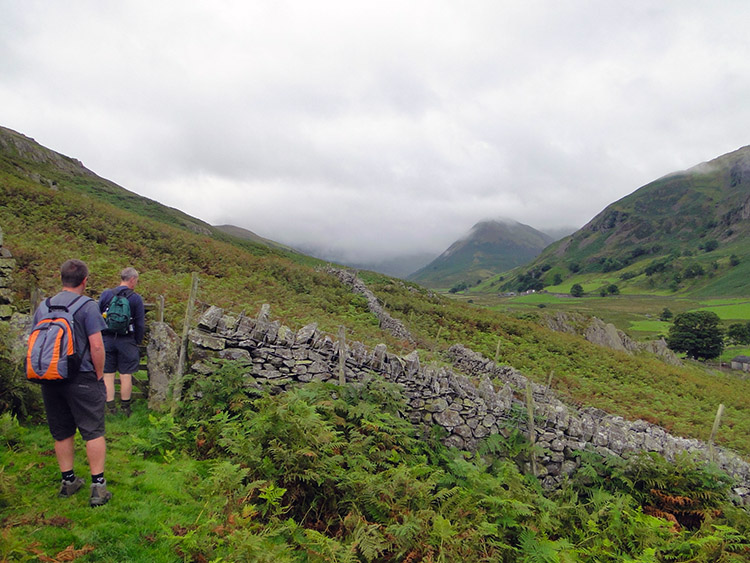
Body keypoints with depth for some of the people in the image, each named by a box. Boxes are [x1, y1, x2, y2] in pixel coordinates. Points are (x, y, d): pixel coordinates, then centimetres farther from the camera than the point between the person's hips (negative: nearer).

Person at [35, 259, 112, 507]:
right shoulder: (87, 306, -12)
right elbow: (96, 346, -17)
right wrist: (99, 375, -5)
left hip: (50, 381, 6)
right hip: (82, 379, -6)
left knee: (62, 433, 16)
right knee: (93, 432, 1)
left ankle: (68, 481, 27)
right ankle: (98, 486, 3)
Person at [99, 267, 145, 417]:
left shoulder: (105, 294, 3)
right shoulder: (136, 298, -4)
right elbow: (140, 324, -2)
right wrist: (138, 342, 10)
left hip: (107, 339, 2)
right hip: (126, 341, -2)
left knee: (108, 374, 8)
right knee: (126, 375, 6)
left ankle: (110, 407, 11)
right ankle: (125, 408, 14)